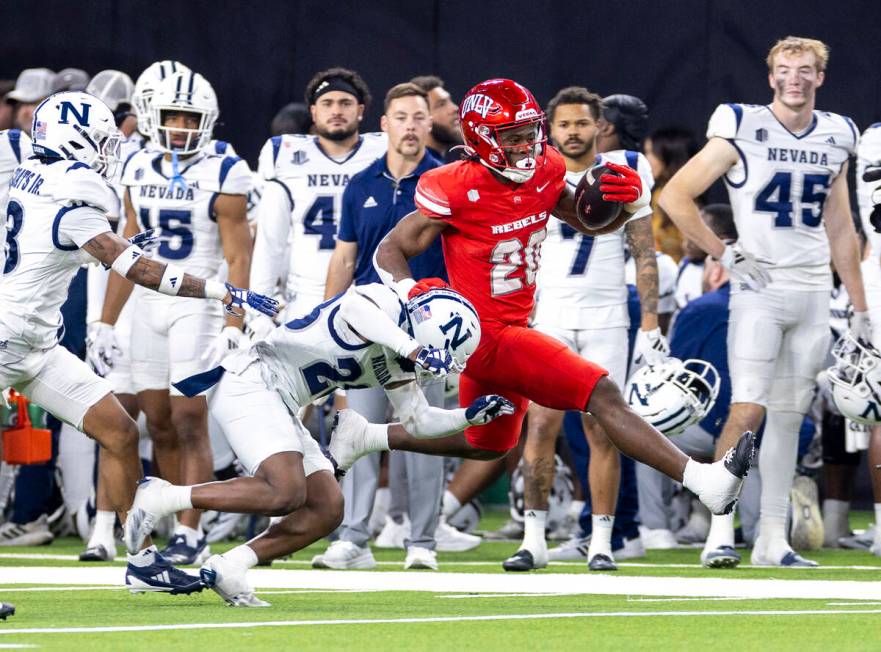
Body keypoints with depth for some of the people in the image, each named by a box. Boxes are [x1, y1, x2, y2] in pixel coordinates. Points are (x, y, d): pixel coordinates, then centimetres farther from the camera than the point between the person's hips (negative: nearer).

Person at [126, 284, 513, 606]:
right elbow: (353, 306, -38)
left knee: (327, 511, 3)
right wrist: (412, 348, -41)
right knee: (286, 493, -26)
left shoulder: (395, 364, 15)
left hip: (279, 408, 10)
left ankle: (224, 570, 3)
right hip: (248, 384, -10)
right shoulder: (386, 307, -13)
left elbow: (418, 422, 23)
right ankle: (161, 498, -18)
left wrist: (470, 417, 10)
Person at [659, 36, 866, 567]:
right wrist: (725, 254, -7)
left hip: (814, 293, 5)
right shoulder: (742, 130, -6)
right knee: (747, 411, -14)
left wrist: (861, 308, 16)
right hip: (760, 288, -5)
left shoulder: (836, 137, 10)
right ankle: (721, 532, -11)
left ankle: (773, 539, 9)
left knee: (789, 416, 6)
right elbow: (675, 196, -3)